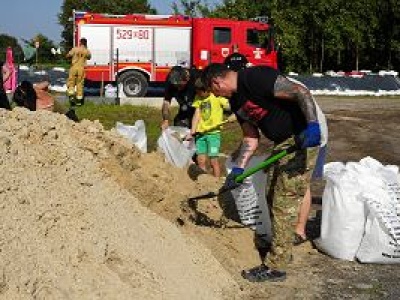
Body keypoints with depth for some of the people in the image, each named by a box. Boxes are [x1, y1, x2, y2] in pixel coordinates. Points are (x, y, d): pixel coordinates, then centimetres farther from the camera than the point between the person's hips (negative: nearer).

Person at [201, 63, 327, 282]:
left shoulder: (254, 77, -19)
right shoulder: (236, 101, 11)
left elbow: (301, 92, -25)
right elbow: (251, 139, 15)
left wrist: (312, 125, -36)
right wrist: (238, 169, 7)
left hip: (306, 135, -10)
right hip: (283, 141, 10)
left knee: (284, 201, -7)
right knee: (273, 196, 19)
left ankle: (276, 266, 1)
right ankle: (280, 243, 38)